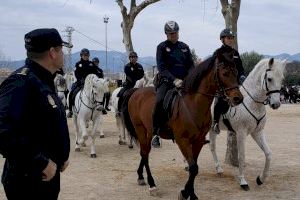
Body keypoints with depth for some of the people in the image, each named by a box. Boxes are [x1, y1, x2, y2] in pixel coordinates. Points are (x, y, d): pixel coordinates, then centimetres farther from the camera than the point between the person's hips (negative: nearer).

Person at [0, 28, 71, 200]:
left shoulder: (44, 82, 9)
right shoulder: (21, 83, -22)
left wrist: (61, 156, 10)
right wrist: (41, 163, -28)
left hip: (48, 177, 9)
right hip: (28, 182, -9)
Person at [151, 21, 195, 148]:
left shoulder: (184, 47, 16)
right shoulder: (162, 47, 3)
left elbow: (191, 65, 14)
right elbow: (162, 68, -8)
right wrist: (174, 80, -22)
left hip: (184, 81, 5)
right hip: (167, 81, -4)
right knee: (159, 101, -29)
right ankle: (155, 133, -20)